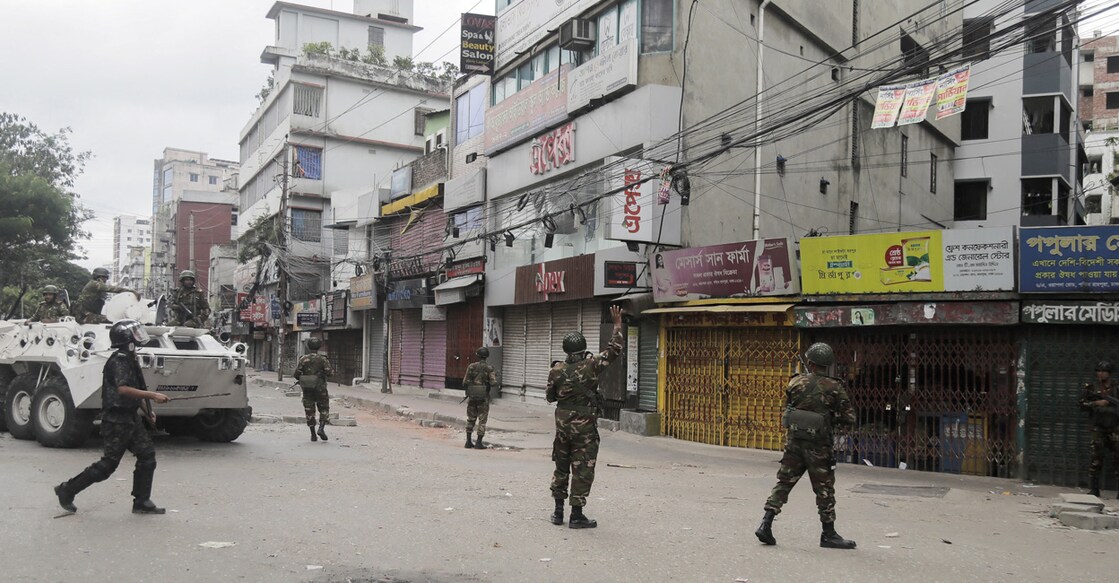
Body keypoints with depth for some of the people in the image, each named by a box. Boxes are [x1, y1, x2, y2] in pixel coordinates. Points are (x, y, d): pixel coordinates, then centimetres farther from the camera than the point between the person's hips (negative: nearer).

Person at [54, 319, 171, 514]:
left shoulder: (129, 360, 14)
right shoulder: (118, 361, -16)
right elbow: (123, 389, -29)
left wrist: (147, 411, 18)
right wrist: (152, 395, -29)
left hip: (131, 418, 9)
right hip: (117, 420, -9)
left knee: (147, 456, 2)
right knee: (108, 464, -3)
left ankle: (142, 502, 6)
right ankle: (67, 490, 13)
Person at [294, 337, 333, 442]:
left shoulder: (303, 359, 0)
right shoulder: (322, 359, -6)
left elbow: (297, 374, -2)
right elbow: (329, 372, -13)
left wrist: (301, 380, 18)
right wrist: (332, 371, 9)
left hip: (307, 389, 2)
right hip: (320, 387, -2)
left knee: (309, 411, 9)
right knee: (324, 409, 10)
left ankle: (313, 435, 9)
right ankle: (321, 428, -11)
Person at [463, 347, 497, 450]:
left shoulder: (471, 366, -3)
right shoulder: (489, 368, -7)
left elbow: (465, 382, -3)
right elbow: (493, 383, -13)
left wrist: (467, 390, 18)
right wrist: (495, 376, 8)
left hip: (472, 396, 2)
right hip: (483, 397, -2)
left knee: (470, 419, 14)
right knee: (482, 420, 5)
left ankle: (468, 441, 16)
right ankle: (479, 443, 2)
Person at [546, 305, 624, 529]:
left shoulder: (556, 371, -3)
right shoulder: (590, 366, -12)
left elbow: (550, 397, 8)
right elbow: (614, 350, -5)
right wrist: (617, 325, 2)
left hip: (562, 424, 4)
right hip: (585, 426, -4)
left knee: (561, 467, 16)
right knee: (582, 470, 2)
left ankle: (558, 511, 20)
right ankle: (577, 515, 3)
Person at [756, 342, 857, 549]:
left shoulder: (795, 383, 0)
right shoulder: (835, 388, -7)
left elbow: (786, 411, 10)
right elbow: (849, 419, -4)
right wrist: (832, 418, 12)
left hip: (794, 441, 3)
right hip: (819, 445, -3)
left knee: (783, 482, 10)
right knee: (824, 490, 7)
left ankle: (766, 524, 4)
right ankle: (829, 534, 15)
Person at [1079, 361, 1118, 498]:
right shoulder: (1091, 388, 5)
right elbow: (1082, 404, 3)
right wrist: (1096, 403, -11)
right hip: (1098, 428, 0)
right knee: (1095, 458, -2)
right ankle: (1094, 489, 7)